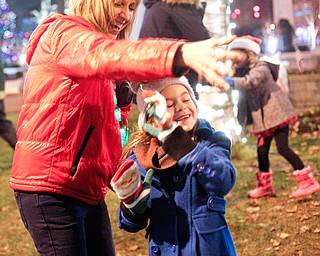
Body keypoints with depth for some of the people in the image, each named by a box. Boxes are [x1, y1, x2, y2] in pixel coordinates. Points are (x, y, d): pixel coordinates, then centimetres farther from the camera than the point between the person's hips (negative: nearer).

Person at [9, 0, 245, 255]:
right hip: (51, 188, -9)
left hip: (89, 191, 9)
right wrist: (180, 54, -51)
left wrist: (121, 100, -1)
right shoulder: (62, 31, -11)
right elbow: (103, 55, -36)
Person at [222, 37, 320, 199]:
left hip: (277, 113, -9)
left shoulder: (260, 68, -15)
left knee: (282, 148, -14)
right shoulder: (244, 71, 14)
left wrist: (228, 80, -32)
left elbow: (248, 82, -32)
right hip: (264, 118, 9)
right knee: (262, 150, 9)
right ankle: (265, 186, 24)